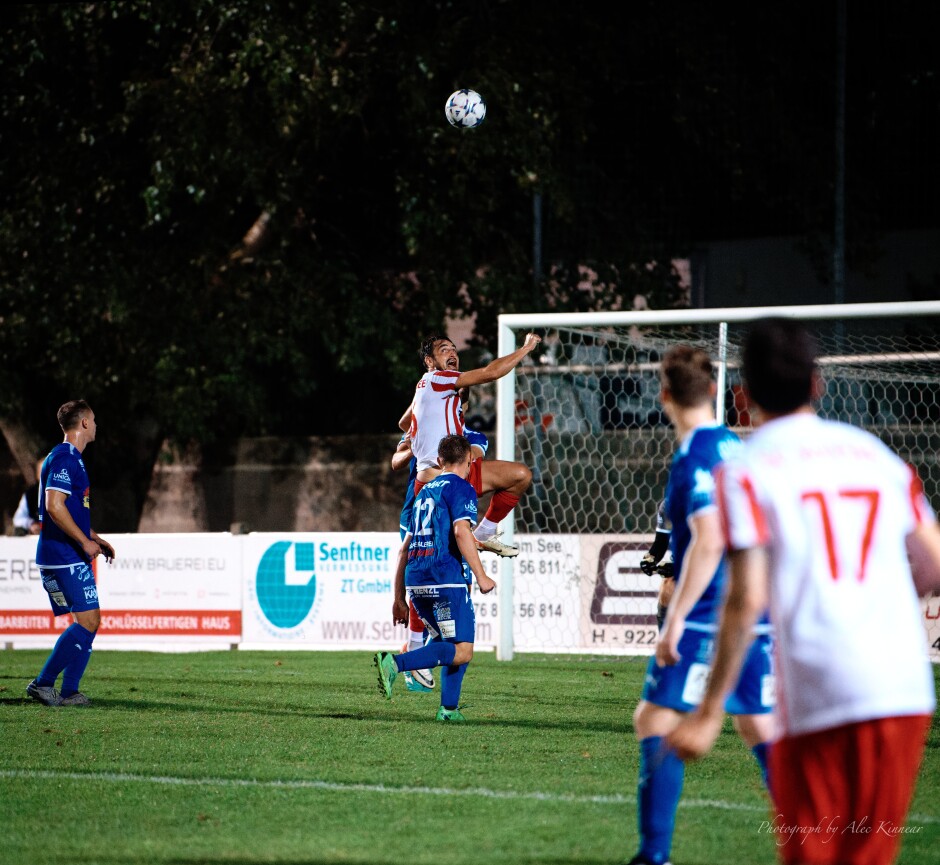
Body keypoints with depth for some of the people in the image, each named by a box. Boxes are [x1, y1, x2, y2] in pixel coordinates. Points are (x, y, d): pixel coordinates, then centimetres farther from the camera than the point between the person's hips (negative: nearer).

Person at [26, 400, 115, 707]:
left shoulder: (70, 459, 19)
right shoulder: (64, 458, -14)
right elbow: (54, 507, -23)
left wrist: (95, 538, 23)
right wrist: (85, 542, -18)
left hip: (69, 557, 10)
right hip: (64, 556, -10)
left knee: (88, 622, 8)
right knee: (88, 621, -13)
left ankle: (69, 692, 7)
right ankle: (43, 683, -11)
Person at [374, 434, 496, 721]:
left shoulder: (425, 491, 24)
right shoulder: (461, 488, 0)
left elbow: (405, 549, 23)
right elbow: (461, 531, -17)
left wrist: (400, 598, 25)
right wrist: (481, 576, -15)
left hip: (415, 582, 8)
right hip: (446, 579, -8)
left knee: (451, 644, 19)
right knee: (462, 651, -11)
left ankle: (449, 708, 9)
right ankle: (396, 663, -26)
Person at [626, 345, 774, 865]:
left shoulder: (694, 458, -14)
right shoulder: (738, 448, 11)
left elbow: (708, 543, -23)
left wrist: (674, 621, -21)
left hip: (708, 618, -8)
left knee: (655, 721, -2)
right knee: (761, 728, 14)